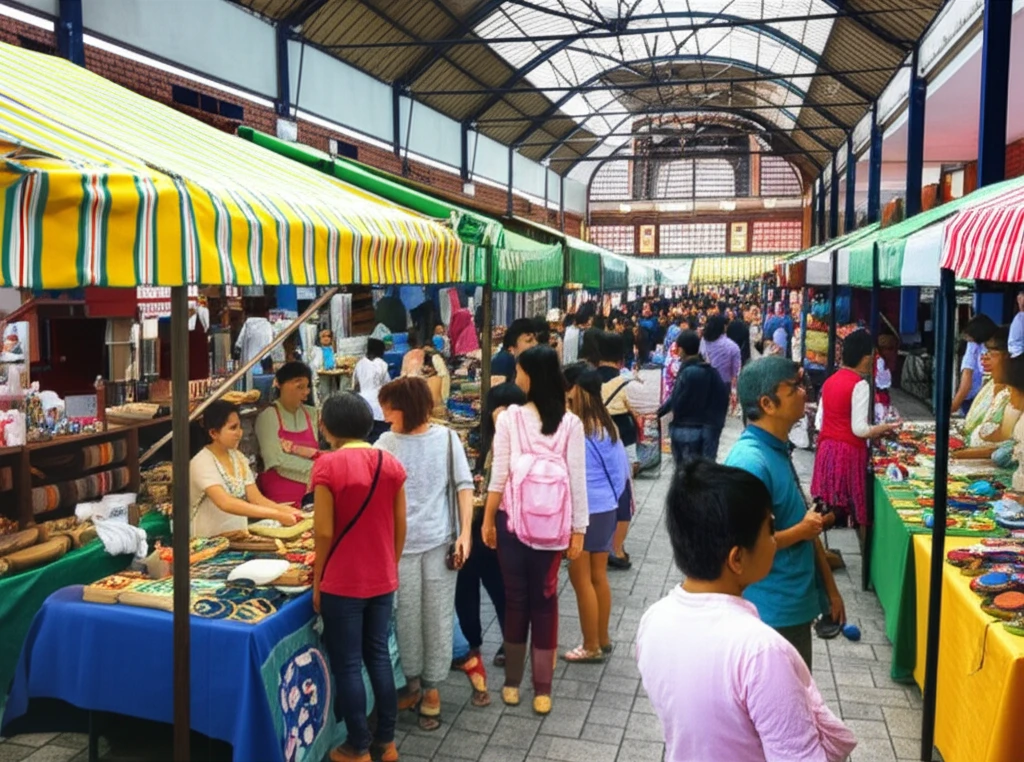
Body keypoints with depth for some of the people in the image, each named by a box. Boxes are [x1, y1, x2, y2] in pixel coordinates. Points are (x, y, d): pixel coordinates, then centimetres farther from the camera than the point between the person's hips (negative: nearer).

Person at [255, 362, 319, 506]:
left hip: (310, 495, 4)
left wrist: (294, 449, -16)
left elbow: (320, 454, 0)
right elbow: (277, 460, -14)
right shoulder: (268, 416, -6)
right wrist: (314, 468, -10)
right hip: (280, 497, -3)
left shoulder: (312, 414, 6)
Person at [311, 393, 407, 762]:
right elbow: (400, 527, 5)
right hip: (382, 580, 5)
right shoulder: (391, 464, 0)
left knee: (347, 663, 7)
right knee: (379, 655, 17)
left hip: (343, 582, -5)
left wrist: (317, 580, -3)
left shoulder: (328, 465, -14)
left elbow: (324, 531, -15)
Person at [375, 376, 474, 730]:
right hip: (400, 544, 1)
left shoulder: (446, 438, -4)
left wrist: (465, 533, -8)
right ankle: (413, 682, 30)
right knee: (407, 616, 10)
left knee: (438, 617, 7)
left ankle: (432, 687, 23)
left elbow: (464, 486, -1)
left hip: (440, 542, -1)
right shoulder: (386, 444, -2)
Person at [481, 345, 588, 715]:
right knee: (545, 599, 11)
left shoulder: (509, 418, -10)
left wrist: (488, 519, 4)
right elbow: (577, 480, -6)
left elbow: (499, 475, -7)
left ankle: (513, 683, 24)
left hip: (513, 518, -1)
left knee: (515, 597, 11)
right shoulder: (570, 423, -7)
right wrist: (578, 528, 3)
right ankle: (542, 689, 19)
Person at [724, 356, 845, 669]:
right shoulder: (750, 461, -25)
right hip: (772, 614, -9)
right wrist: (802, 531, -13)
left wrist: (830, 588, 16)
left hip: (794, 605, 9)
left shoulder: (778, 450, 6)